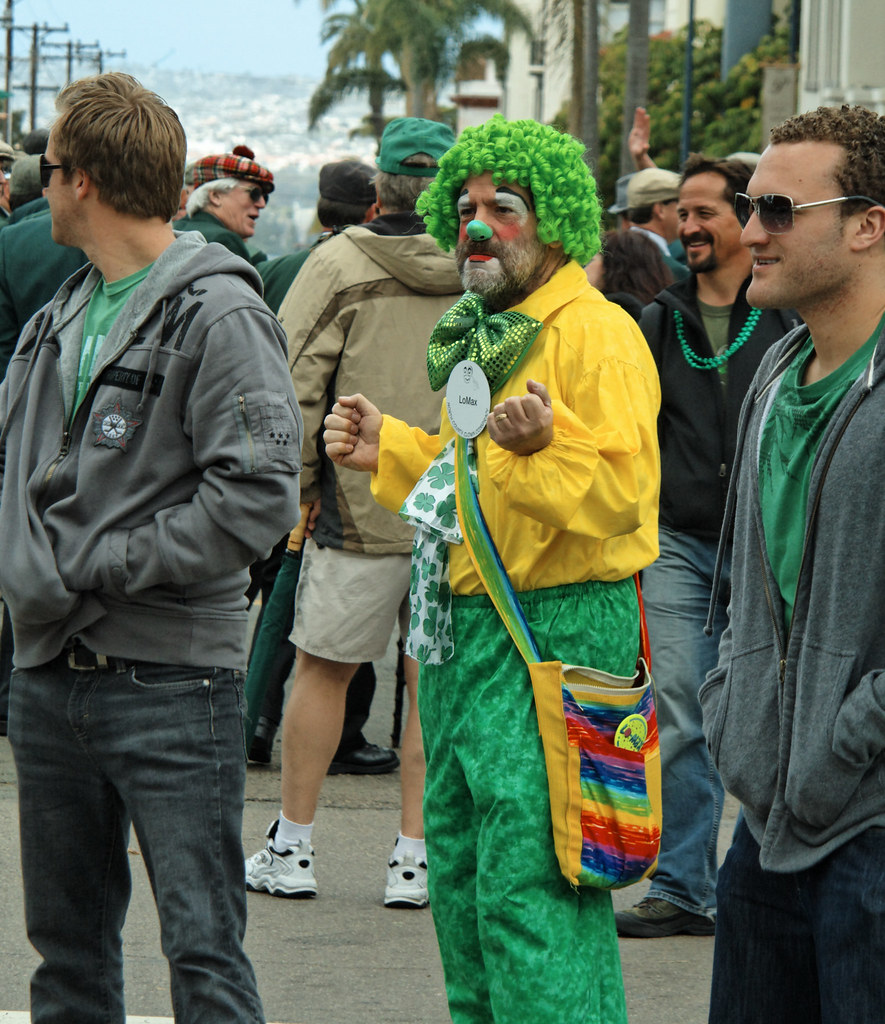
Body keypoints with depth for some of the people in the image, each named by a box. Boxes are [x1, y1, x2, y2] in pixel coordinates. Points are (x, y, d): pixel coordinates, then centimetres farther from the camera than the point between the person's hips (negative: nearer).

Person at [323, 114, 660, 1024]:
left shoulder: (598, 334, -13)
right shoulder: (487, 334, 18)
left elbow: (621, 493, -22)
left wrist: (546, 442, -37)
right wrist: (389, 451, 17)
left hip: (557, 631, -10)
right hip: (463, 636, 10)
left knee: (530, 889, -12)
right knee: (461, 873, 16)